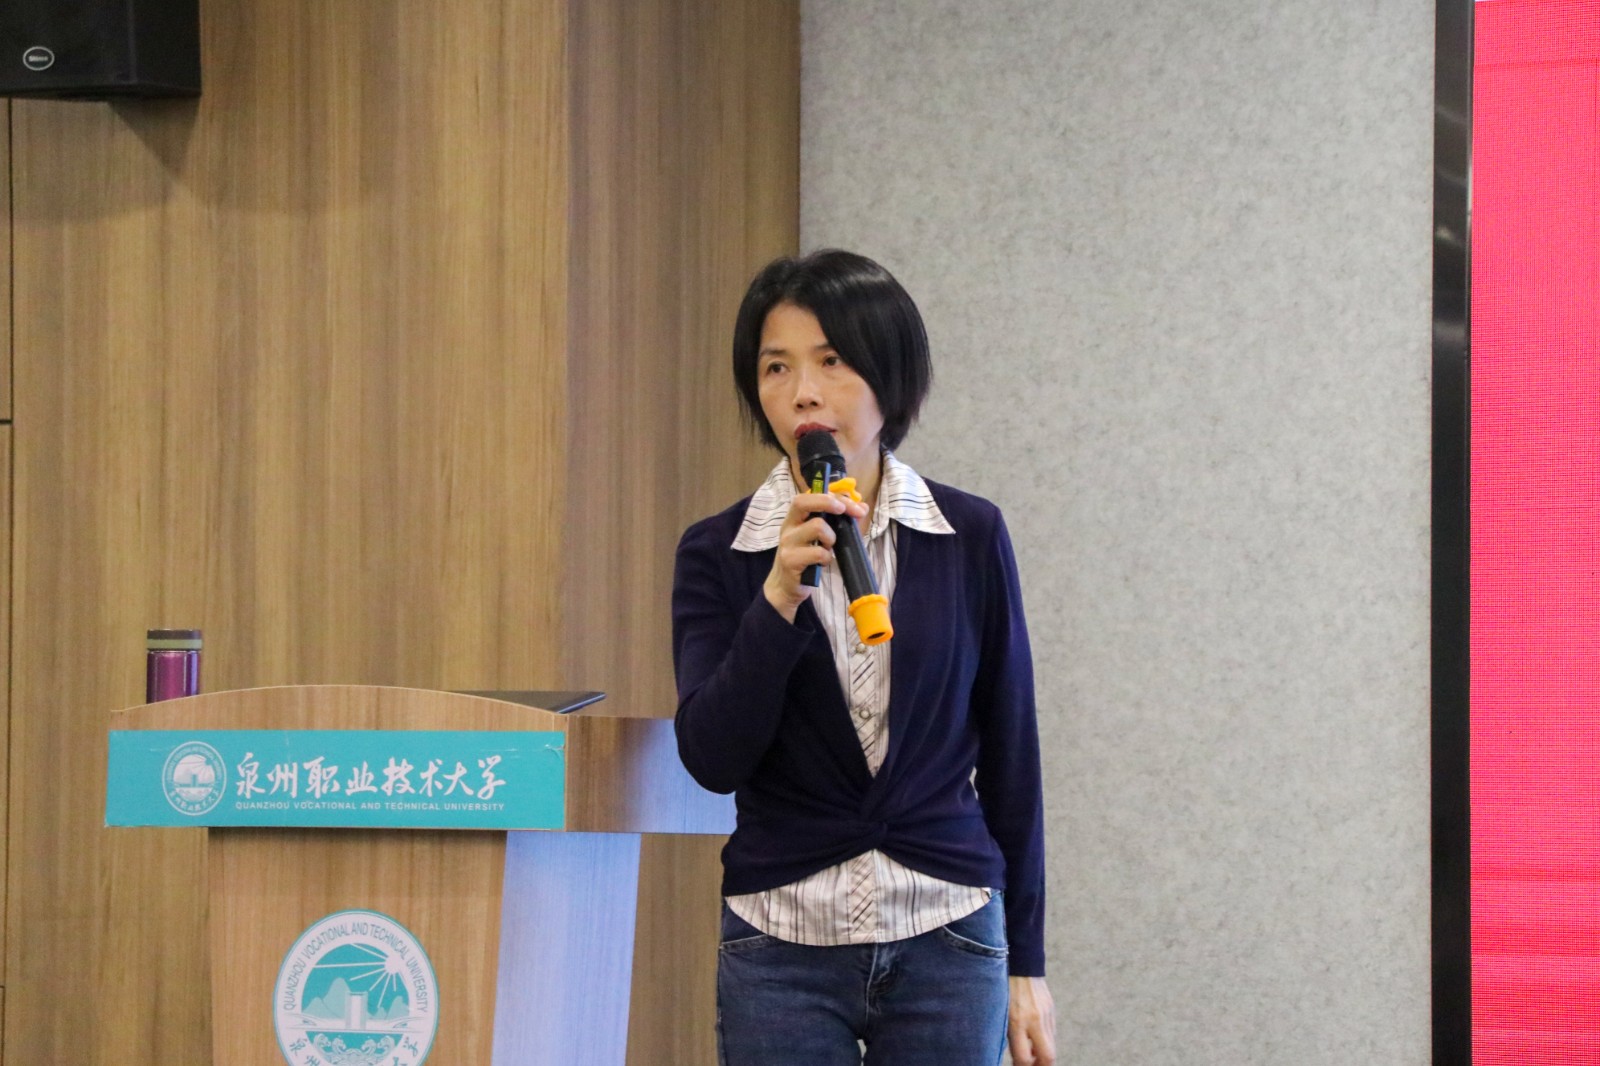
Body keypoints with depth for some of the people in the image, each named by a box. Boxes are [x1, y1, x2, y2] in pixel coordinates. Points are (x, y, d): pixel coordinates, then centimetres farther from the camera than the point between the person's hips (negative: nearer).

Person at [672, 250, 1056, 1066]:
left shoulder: (970, 538, 1)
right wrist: (779, 598, -23)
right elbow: (710, 758, -11)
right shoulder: (717, 554, 0)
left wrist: (1025, 963, 7)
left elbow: (1009, 754, 7)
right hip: (780, 945, 0)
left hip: (945, 941, 0)